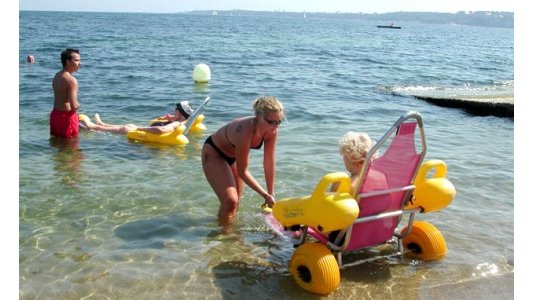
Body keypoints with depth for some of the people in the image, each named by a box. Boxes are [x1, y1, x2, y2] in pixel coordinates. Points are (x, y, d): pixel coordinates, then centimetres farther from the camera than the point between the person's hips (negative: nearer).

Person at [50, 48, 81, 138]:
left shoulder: (57, 76, 8)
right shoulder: (71, 80, -20)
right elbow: (74, 106, -26)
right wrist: (78, 105, -5)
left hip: (55, 114, 9)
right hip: (66, 116, -9)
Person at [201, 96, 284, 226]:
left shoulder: (271, 131, -24)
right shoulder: (245, 131, -41)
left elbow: (269, 162, -13)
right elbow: (242, 171, -32)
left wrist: (271, 194, -11)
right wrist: (265, 195, -27)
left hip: (233, 154, 7)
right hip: (214, 153, -6)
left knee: (236, 201, 15)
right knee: (230, 201, -17)